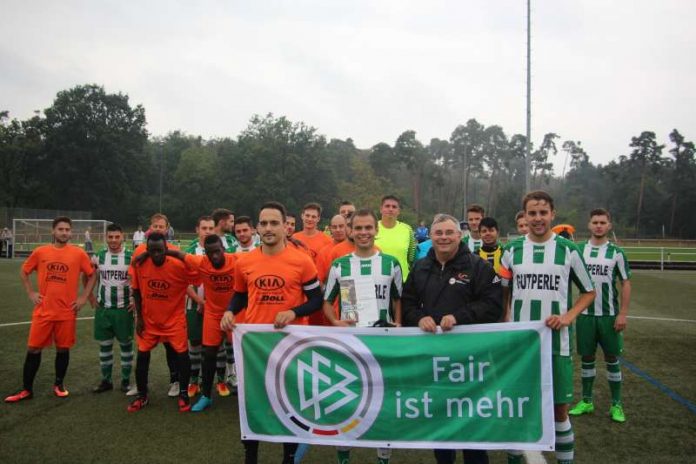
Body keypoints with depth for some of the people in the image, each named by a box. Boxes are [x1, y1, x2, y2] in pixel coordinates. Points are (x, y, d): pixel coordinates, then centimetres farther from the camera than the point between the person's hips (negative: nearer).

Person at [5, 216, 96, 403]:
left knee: (63, 348, 9)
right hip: (43, 311, 1)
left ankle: (59, 384, 26)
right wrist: (31, 293, 4)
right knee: (33, 348, 4)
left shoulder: (79, 253, -4)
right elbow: (24, 272, 14)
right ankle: (26, 389, 17)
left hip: (67, 312, -1)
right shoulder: (40, 252, 0)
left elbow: (91, 275, 6)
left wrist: (83, 297, -1)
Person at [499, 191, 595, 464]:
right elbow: (502, 293, 12)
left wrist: (568, 316, -8)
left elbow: (589, 292, 7)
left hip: (556, 342, -1)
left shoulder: (568, 250, -1)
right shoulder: (512, 250, 3)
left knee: (559, 408, 5)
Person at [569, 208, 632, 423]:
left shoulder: (616, 252, -1)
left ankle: (616, 404, 20)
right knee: (587, 357, 10)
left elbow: (626, 284, -1)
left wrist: (622, 314, -7)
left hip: (609, 315, -1)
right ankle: (586, 401, 22)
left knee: (612, 358, 6)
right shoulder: (578, 250, 3)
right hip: (585, 314, 1)